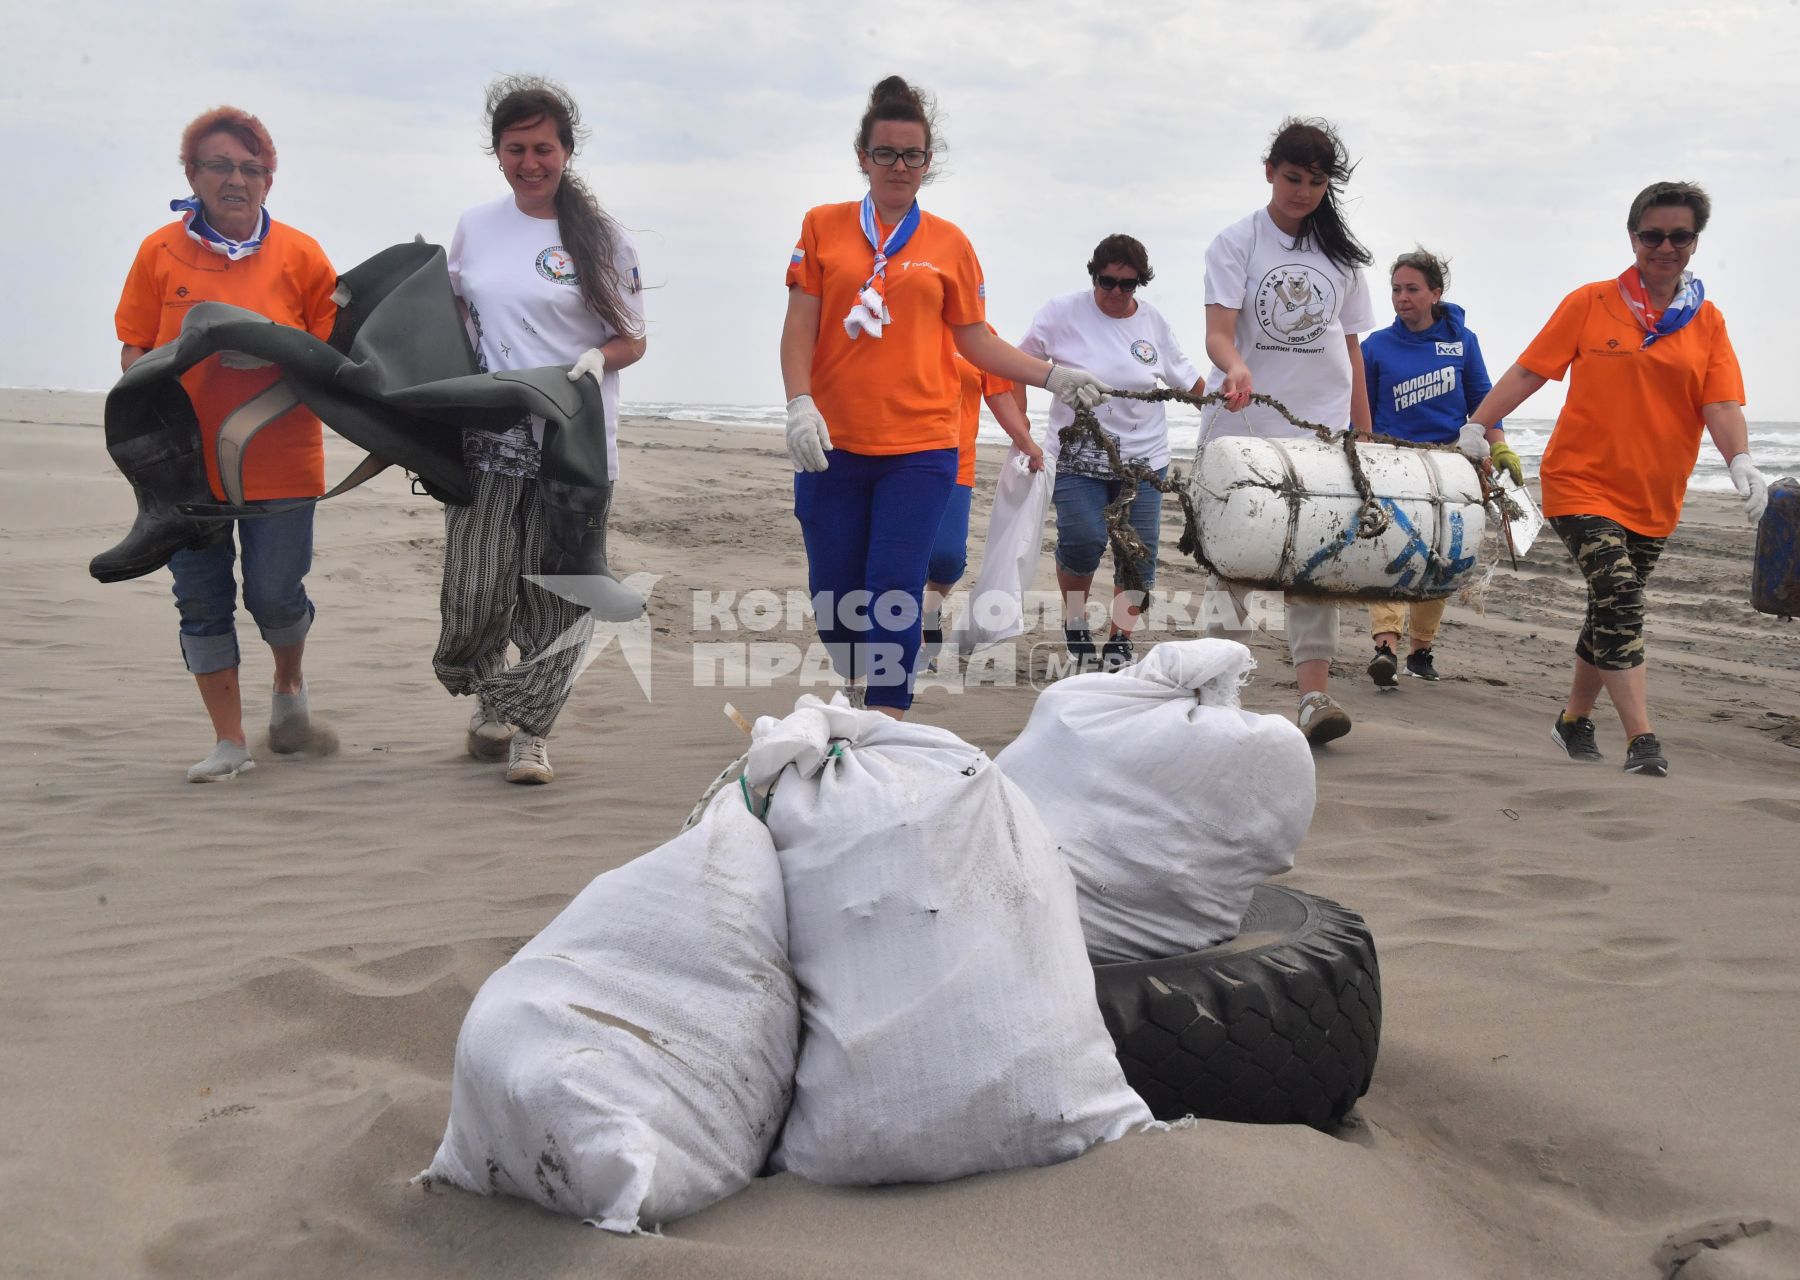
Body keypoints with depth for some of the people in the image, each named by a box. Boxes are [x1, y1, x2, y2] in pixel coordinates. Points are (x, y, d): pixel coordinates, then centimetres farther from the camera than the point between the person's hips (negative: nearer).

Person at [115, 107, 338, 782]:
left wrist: (276, 354, -15)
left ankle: (289, 682, 33)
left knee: (274, 595, -2)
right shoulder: (160, 252, 4)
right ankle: (230, 741, 17)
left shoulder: (299, 254, 1)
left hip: (279, 460, -1)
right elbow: (133, 350, 7)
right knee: (202, 601, 5)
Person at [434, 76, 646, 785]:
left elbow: (633, 339, 6)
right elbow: (452, 315, 22)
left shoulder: (600, 235, 3)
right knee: (475, 590, -3)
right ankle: (488, 692, 26)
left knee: (558, 594, -1)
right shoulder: (474, 226, 11)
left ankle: (527, 726, 15)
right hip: (487, 437, 2)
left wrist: (600, 359, -14)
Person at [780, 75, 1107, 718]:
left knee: (894, 592, -7)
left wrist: (1054, 376, 3)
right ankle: (855, 692, 31)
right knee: (833, 594, 7)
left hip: (919, 447, -1)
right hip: (832, 443, 1)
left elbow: (976, 339, 11)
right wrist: (800, 404, -9)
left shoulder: (949, 243, 7)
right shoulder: (823, 226, 7)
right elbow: (800, 325, 4)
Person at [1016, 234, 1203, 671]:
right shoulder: (1062, 313, -6)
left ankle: (1119, 643, 16)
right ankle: (1075, 623, 6)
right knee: (1083, 539, -20)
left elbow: (1188, 381, 12)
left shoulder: (1153, 322, 3)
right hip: (1078, 456, -3)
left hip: (1143, 458, 3)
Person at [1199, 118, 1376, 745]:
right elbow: (1219, 330, -11)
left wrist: (1365, 431, 11)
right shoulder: (1237, 242, 1)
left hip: (1319, 427, 2)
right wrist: (1235, 366, -34)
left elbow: (1350, 346, 15)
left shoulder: (1341, 255, 12)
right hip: (1243, 423, -2)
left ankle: (1315, 695, -7)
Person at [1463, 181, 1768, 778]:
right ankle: (1641, 739, -17)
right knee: (1618, 600, -18)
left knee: (1612, 612, 12)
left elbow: (1723, 402, -3)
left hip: (1654, 498, 4)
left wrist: (1741, 462, -20)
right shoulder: (1591, 303, 0)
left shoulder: (1707, 322, 6)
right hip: (1582, 482, -4)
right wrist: (1478, 425, -8)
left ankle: (1574, 719, 30)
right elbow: (1529, 370, 1)